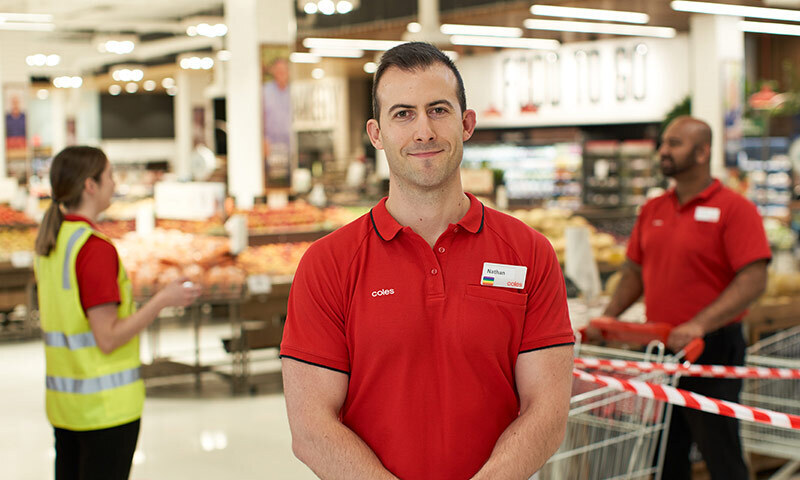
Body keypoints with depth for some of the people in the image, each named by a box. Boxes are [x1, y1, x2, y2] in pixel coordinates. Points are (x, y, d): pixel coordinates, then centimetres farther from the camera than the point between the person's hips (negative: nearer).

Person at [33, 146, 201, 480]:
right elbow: (107, 339, -20)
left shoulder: (47, 243, 7)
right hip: (106, 402, -8)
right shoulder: (96, 249, -19)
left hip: (63, 400, 8)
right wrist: (163, 300, -15)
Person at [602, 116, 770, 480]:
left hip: (712, 349, -6)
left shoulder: (734, 208, -9)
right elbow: (634, 272, 18)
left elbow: (753, 280, -18)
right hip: (659, 347, 6)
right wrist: (608, 317, 3)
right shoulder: (652, 210, 11)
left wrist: (699, 324, -27)